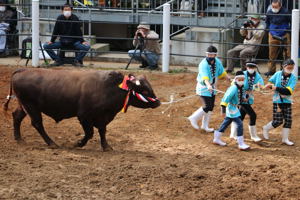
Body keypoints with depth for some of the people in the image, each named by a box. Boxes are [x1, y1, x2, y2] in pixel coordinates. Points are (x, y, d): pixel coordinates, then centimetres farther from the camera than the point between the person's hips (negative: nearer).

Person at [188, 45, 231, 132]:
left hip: (212, 88, 7)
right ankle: (194, 118, 8)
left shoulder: (217, 62, -4)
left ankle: (205, 125, 27)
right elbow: (205, 77, -43)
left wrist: (229, 78, 9)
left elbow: (221, 71, 15)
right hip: (204, 87, -7)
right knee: (206, 107, -13)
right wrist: (208, 85, -58)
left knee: (211, 107, 13)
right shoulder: (203, 64, -27)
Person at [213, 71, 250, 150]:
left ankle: (217, 138, 33)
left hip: (234, 108, 10)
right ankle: (241, 144, -10)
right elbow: (227, 98, -27)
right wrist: (223, 108, -28)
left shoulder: (240, 87, 3)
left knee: (226, 122, 19)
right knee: (239, 124, -12)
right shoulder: (234, 88, -24)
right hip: (231, 108, -10)